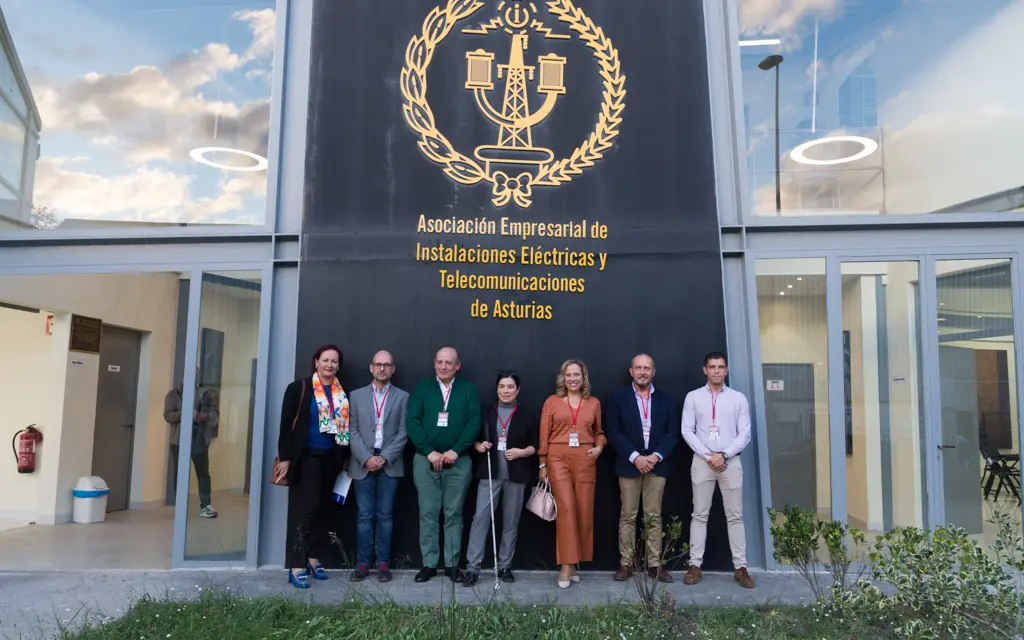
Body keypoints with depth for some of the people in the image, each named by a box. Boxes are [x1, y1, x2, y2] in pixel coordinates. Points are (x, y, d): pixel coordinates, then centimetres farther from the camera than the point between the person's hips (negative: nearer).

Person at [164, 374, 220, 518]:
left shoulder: (205, 395, 9)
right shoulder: (174, 394, 3)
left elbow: (215, 413, 4)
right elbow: (168, 415, -7)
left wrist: (206, 416, -19)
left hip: (200, 441, 1)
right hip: (180, 441, -1)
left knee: (203, 473, 1)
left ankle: (205, 506, 4)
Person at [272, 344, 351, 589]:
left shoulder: (342, 395, 9)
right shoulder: (299, 388, -4)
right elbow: (286, 424, -7)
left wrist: (344, 458, 11)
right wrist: (285, 457, -11)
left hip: (331, 458, 5)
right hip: (306, 457, -5)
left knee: (323, 509, 10)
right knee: (307, 508, -7)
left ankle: (313, 558, 23)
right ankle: (297, 566, 0)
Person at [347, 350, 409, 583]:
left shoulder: (402, 397, 6)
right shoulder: (356, 395, 8)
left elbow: (403, 433, 0)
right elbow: (352, 431, 2)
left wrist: (385, 458, -10)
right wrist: (367, 458, -10)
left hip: (390, 464, 0)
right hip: (363, 463, 1)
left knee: (385, 516, 3)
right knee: (364, 516, 3)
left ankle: (383, 563, 9)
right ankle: (362, 563, 10)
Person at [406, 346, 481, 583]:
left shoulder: (468, 389, 5)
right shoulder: (421, 388, 6)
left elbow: (474, 423, -3)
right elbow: (412, 422, -2)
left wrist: (455, 451, -13)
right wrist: (429, 451, -12)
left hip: (458, 461, 0)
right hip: (425, 460, 0)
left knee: (454, 514, 6)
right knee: (428, 514, 4)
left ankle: (452, 564, 14)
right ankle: (429, 564, 13)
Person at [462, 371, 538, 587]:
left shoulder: (527, 416, 5)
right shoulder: (487, 414, 8)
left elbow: (535, 446, 5)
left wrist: (522, 452, -13)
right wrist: (479, 446, -7)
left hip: (516, 475, 0)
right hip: (490, 473, 0)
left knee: (511, 521, 8)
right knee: (480, 517, -8)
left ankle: (505, 566, 21)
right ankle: (473, 567, -3)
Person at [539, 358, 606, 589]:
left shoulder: (594, 403, 10)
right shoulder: (552, 402, 5)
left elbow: (599, 432, 20)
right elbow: (544, 435, 5)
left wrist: (599, 447, 0)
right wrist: (543, 464, 2)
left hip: (585, 460, 2)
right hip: (558, 459, -2)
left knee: (584, 512, 3)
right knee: (566, 509, -12)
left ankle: (573, 563, 18)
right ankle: (566, 565, -4)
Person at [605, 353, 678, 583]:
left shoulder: (665, 399, 8)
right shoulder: (618, 397, 2)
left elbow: (673, 433, 3)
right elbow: (612, 432, -5)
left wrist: (656, 456, -11)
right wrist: (635, 457, -14)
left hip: (657, 465, 2)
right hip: (629, 465, -1)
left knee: (654, 516, 6)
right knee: (627, 516, 3)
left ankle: (654, 564, 12)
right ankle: (626, 563, 10)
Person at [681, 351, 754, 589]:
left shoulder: (738, 398, 5)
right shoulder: (693, 397, 4)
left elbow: (745, 433, 1)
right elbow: (687, 431, 0)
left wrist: (723, 455, -10)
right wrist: (708, 456, -9)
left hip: (730, 461, 0)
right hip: (702, 461, 0)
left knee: (735, 515, 4)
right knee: (700, 514, 4)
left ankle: (740, 567, 9)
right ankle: (695, 565, 8)